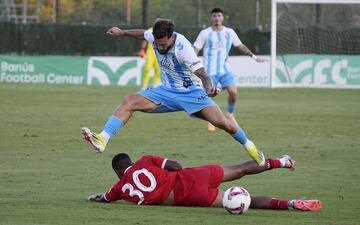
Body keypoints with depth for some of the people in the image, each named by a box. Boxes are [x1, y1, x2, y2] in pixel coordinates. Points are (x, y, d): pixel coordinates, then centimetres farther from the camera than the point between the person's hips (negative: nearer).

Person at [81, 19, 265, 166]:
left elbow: (201, 73, -30)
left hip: (190, 93, -5)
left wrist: (208, 87, -51)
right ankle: (102, 140, -24)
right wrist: (122, 33, 27)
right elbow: (143, 34, 15)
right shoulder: (155, 38, -11)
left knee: (222, 122, -20)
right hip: (167, 92, 5)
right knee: (129, 102, -14)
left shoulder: (182, 48, -28)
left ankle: (249, 146, 8)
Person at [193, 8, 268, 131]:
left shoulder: (229, 32, 6)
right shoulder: (205, 33, -3)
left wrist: (254, 57, 17)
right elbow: (195, 49, -5)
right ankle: (210, 121, 11)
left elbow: (240, 46, 18)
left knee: (233, 91, -13)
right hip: (209, 70, -2)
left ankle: (230, 114, 11)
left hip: (224, 69, 2)